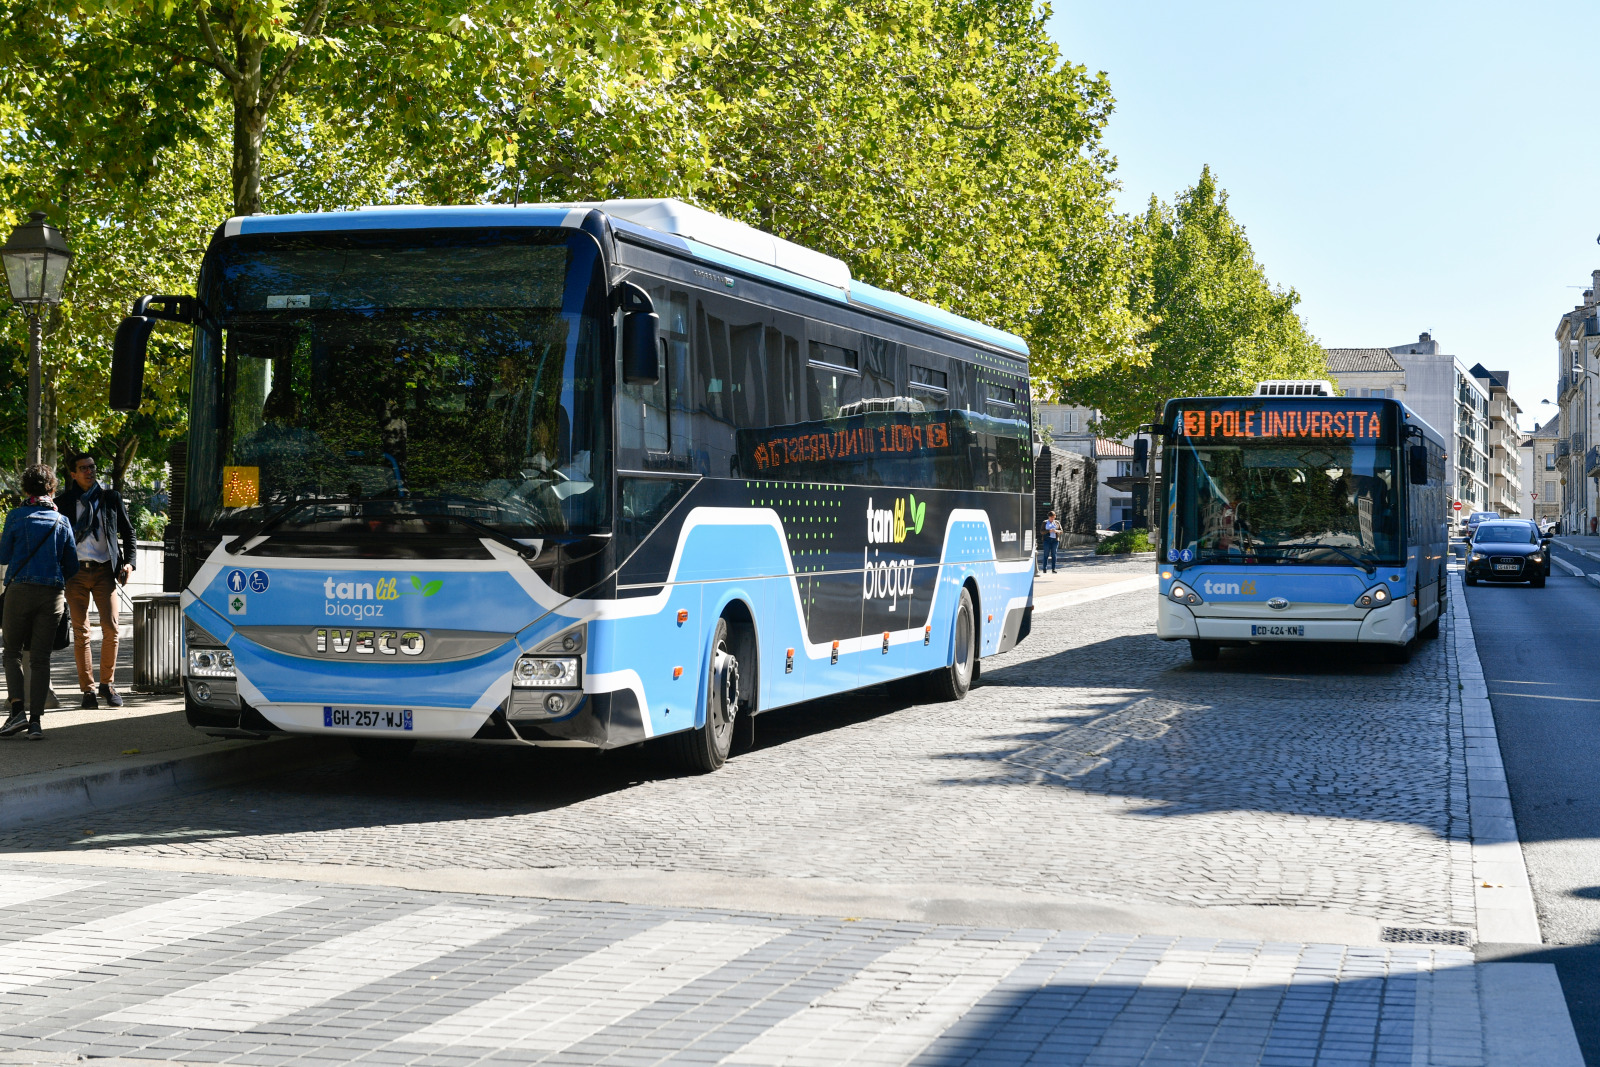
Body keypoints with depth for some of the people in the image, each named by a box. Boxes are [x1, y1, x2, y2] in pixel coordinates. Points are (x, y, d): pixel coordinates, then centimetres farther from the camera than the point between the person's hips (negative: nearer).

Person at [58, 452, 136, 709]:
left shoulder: (111, 498, 10)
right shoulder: (65, 501, 7)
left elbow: (127, 531, 14)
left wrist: (129, 562, 1)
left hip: (104, 571, 0)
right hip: (75, 571, 0)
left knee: (111, 629, -8)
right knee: (80, 633, 1)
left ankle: (107, 682, 8)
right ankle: (87, 689, 6)